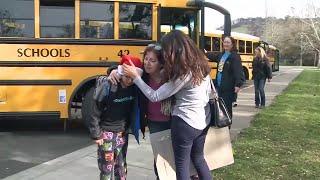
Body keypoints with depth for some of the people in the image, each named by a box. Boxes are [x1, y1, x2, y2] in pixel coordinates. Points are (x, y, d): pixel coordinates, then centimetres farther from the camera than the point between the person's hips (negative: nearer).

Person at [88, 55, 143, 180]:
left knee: (121, 167, 15)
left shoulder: (134, 88, -8)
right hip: (107, 133, -4)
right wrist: (96, 135, -10)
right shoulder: (107, 86, -21)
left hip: (123, 133, 5)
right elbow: (95, 113, -13)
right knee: (107, 168, 3)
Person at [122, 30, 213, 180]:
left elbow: (155, 96, -21)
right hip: (203, 120, 8)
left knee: (182, 164, 9)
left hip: (185, 123, -8)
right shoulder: (201, 64, 0)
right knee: (198, 158, 25)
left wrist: (135, 76, -15)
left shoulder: (182, 74, -24)